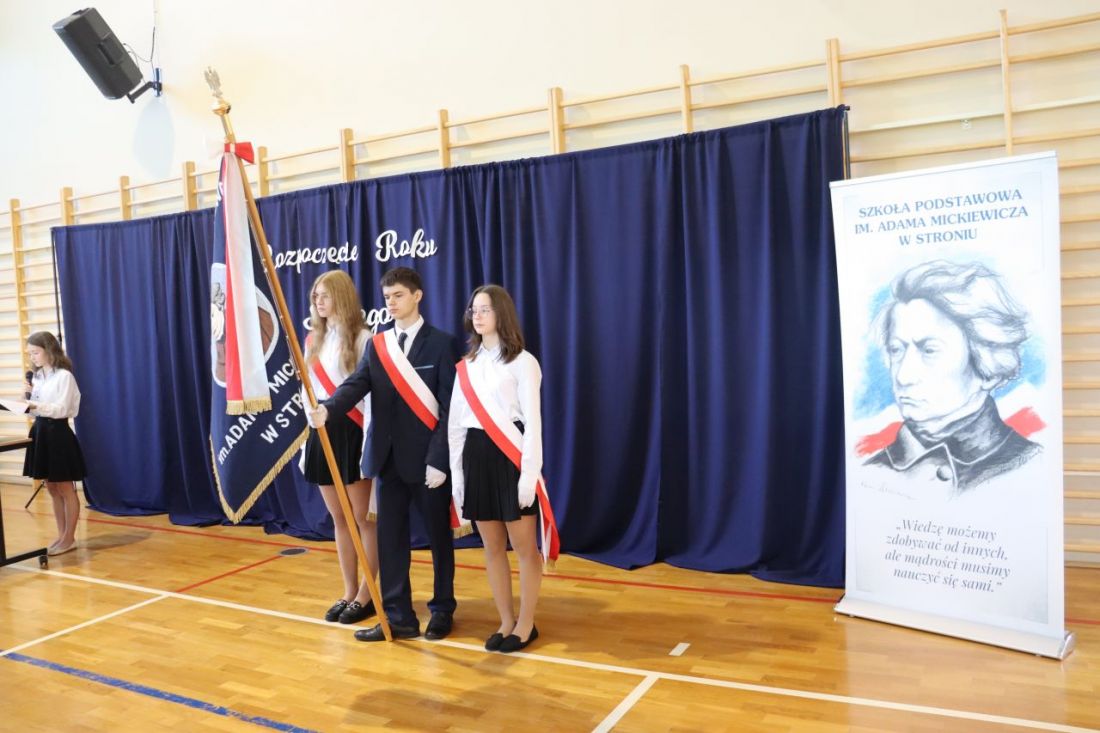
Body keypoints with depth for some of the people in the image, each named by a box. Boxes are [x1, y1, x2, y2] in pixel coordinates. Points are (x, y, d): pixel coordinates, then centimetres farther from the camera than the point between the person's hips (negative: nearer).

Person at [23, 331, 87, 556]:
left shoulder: (64, 376, -12)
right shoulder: (37, 377, 10)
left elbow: (62, 409, -18)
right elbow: (37, 410, 14)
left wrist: (36, 405, -32)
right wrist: (29, 396, -2)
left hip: (58, 432, -8)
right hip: (40, 432, 8)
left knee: (66, 490, 1)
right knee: (52, 489, 13)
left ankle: (69, 539, 9)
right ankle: (62, 536, 22)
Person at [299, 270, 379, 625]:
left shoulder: (362, 338, -9)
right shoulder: (313, 340, 12)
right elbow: (308, 392, 16)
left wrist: (369, 442, -16)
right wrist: (307, 441, 15)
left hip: (351, 432, -7)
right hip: (321, 433, 7)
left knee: (364, 518, 3)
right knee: (339, 519, 13)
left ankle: (366, 595, 14)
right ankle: (349, 592, 23)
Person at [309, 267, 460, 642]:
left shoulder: (441, 344, -6)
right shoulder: (376, 345, 8)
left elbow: (449, 407, -10)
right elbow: (356, 384, -6)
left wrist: (439, 460, -16)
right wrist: (327, 407, -27)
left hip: (427, 459, -4)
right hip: (388, 457, 5)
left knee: (438, 535, 11)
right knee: (389, 537, 8)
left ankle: (442, 609, 28)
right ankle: (398, 617, 19)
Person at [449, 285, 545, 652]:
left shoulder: (522, 361, -4)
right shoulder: (467, 364, 12)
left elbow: (532, 421, -8)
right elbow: (455, 421, 12)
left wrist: (529, 473, -14)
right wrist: (456, 472, 8)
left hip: (510, 454, -5)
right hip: (476, 456, 5)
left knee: (524, 547, 2)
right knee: (492, 548, 10)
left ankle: (526, 624, 17)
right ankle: (506, 622, 22)